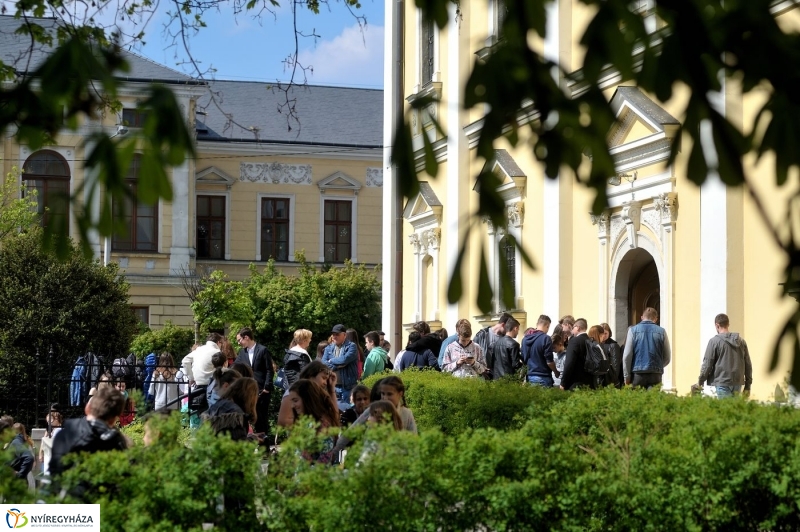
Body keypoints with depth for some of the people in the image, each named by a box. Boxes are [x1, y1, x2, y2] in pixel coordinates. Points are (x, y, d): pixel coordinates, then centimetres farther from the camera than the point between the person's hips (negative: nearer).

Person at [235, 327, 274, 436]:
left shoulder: (263, 350, -6)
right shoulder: (242, 352, 11)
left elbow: (270, 370, -7)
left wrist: (267, 388, -11)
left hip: (261, 390, -5)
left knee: (262, 416, -1)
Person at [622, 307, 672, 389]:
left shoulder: (633, 330, 0)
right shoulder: (661, 331, 4)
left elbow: (627, 356, -3)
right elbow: (667, 358, 9)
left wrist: (627, 376, 3)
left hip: (638, 374, -1)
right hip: (656, 374, 1)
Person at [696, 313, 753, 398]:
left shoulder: (714, 341, -6)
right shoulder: (741, 341, 10)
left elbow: (707, 364, -6)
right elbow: (748, 365, 12)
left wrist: (700, 381, 7)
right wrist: (747, 386, 18)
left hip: (722, 384, -5)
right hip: (737, 384, 5)